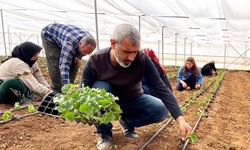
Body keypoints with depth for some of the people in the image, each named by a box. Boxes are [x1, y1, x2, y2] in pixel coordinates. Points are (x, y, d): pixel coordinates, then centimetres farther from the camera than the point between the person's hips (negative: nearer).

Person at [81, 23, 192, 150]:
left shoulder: (142, 60, -25)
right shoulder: (96, 61, -26)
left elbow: (161, 89, -27)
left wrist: (180, 118, -35)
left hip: (133, 101, 1)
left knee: (161, 110, -23)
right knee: (100, 88, -33)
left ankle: (127, 122, 6)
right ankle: (104, 132, -9)